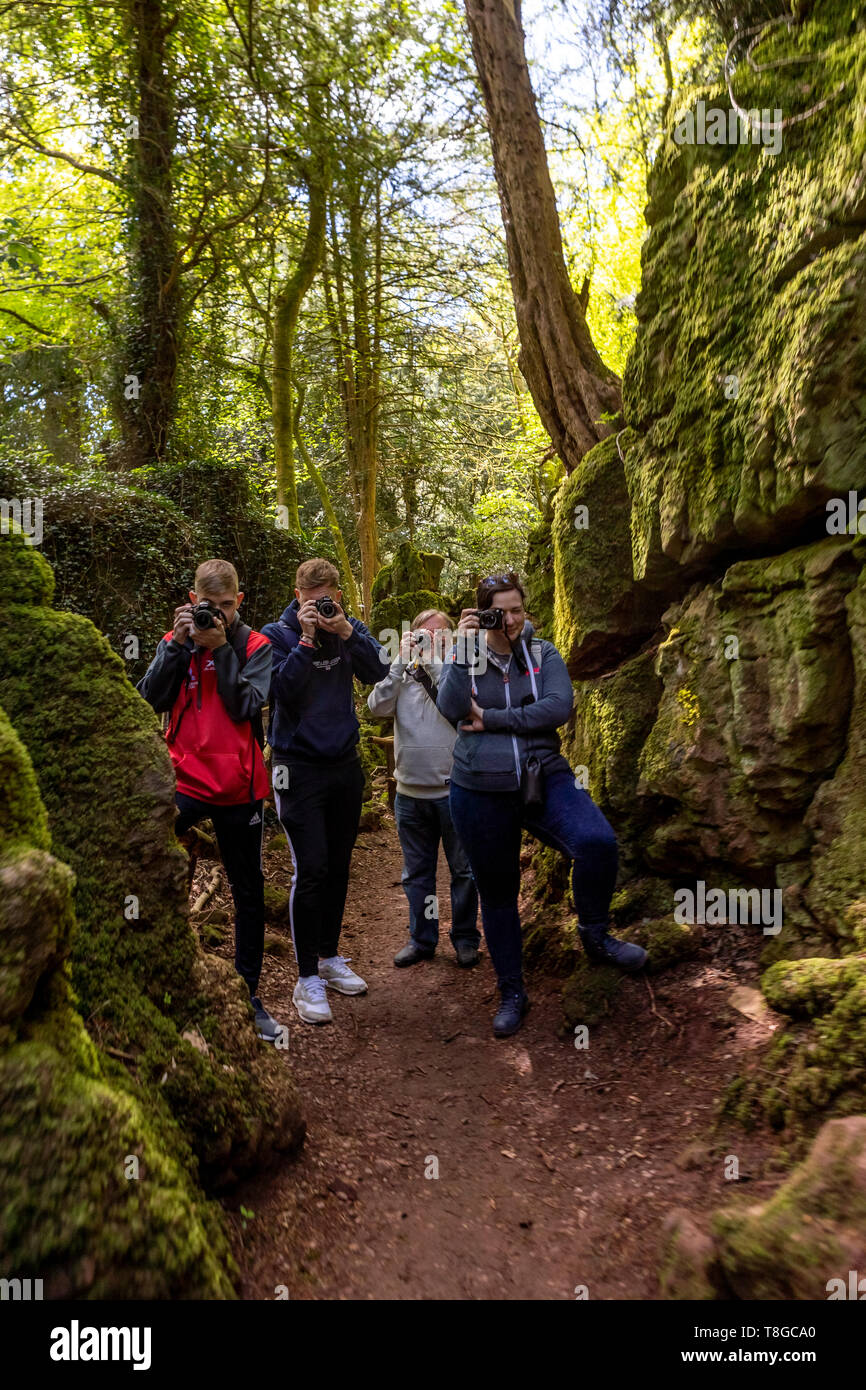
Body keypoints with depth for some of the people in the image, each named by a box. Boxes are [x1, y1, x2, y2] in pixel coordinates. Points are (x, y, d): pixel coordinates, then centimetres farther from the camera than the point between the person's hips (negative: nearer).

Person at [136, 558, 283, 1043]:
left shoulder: (255, 646, 1)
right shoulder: (177, 641, 6)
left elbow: (246, 706, -12)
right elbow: (151, 699, -5)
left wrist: (221, 647, -15)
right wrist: (178, 644, -12)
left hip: (239, 785, 0)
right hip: (185, 780, 1)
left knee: (248, 893, 10)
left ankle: (248, 994, 25)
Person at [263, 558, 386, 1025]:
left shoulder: (349, 629, 6)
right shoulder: (278, 634, -4)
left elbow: (379, 672, -10)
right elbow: (283, 692, -18)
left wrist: (348, 632, -20)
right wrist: (307, 640, -21)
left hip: (345, 764, 4)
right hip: (300, 768, -4)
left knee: (338, 867, 12)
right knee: (310, 870, -8)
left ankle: (330, 957, 28)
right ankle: (307, 979, 3)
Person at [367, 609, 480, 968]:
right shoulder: (402, 673, 6)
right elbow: (378, 706, -10)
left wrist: (433, 661, -17)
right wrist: (402, 660, -13)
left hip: (453, 789, -3)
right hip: (411, 792, 3)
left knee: (463, 870, 7)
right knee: (417, 872, 14)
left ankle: (465, 938, 23)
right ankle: (422, 939, 27)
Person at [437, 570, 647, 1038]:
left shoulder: (543, 655, 5)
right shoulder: (464, 657, 5)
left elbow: (558, 708, -12)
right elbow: (450, 709, -12)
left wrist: (492, 719, -14)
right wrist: (463, 651, -17)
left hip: (544, 779, 0)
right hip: (480, 791, 1)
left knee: (598, 843, -27)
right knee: (497, 893, 11)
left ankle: (594, 935, 1)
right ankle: (512, 994, 30)